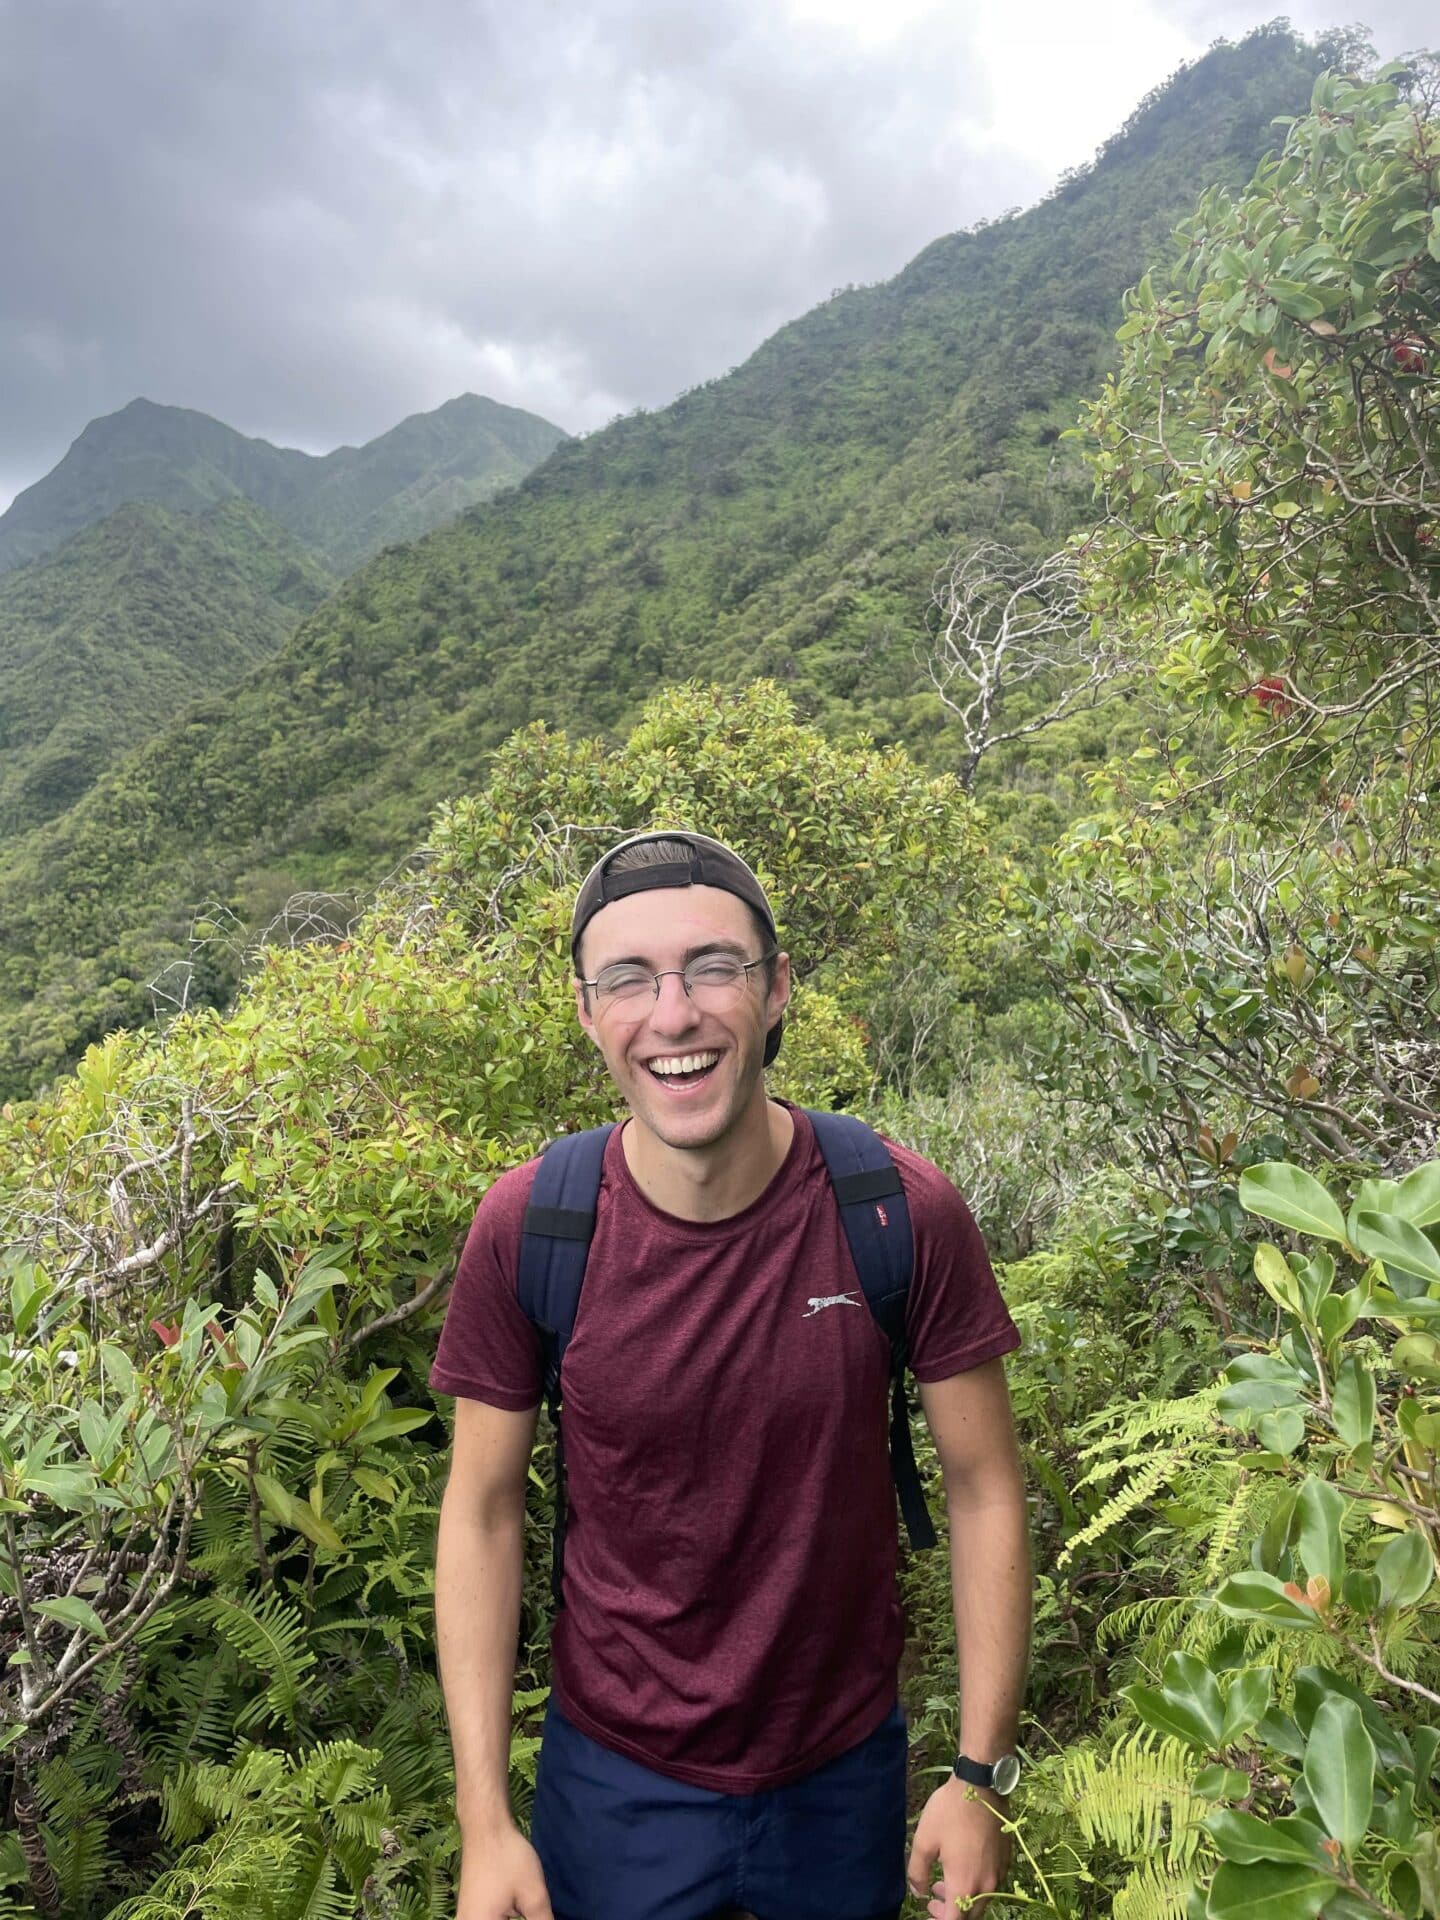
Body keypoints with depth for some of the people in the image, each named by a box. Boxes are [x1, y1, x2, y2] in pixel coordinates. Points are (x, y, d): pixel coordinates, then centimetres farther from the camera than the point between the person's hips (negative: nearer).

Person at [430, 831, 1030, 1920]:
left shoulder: (903, 1214, -21)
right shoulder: (525, 1227, -19)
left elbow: (984, 1486, -9)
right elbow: (484, 1510, -9)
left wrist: (982, 1772, -7)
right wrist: (485, 1818, -7)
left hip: (846, 1767, 1)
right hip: (614, 1770, 0)